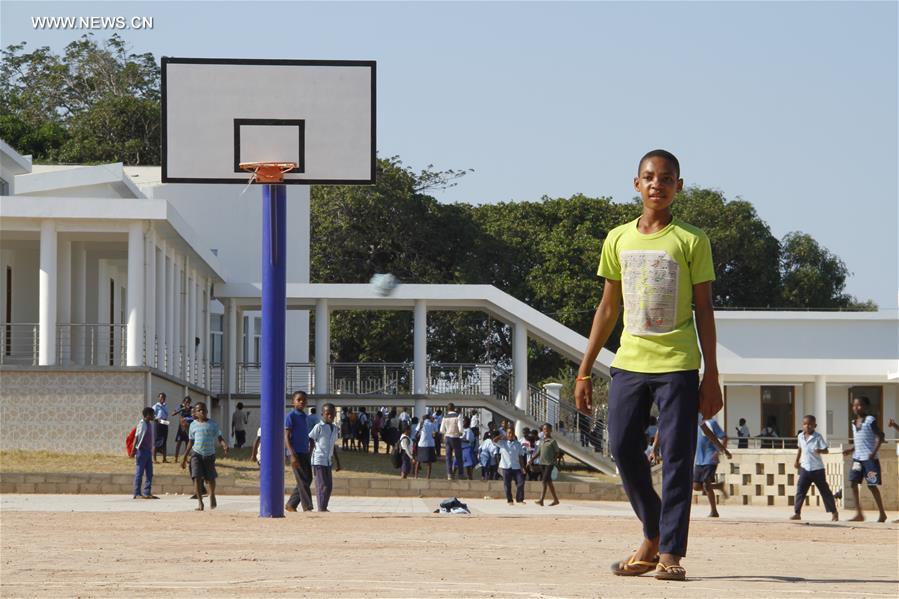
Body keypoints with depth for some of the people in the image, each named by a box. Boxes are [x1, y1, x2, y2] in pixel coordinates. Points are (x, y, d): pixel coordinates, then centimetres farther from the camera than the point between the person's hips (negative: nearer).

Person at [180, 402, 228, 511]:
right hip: (196, 453, 0)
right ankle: (200, 503, -11)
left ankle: (212, 496, 39)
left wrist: (224, 445, -22)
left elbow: (219, 437, 1)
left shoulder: (213, 424, 3)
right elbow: (190, 442, 13)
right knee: (197, 477, -14)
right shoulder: (193, 425, 7)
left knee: (211, 477, 8)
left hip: (209, 454, 0)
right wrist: (184, 457, 12)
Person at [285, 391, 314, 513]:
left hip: (305, 453, 8)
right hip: (296, 453, -8)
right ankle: (307, 507, -7)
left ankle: (291, 504, 16)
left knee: (308, 480, 8)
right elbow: (286, 437, -12)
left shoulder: (304, 417, 16)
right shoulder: (291, 416, -7)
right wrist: (293, 455, -20)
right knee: (303, 481, -8)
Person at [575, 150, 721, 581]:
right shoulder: (618, 240, 10)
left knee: (676, 458, -5)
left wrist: (711, 376, -4)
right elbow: (608, 309, 15)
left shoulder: (691, 242, 0)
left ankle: (671, 553, -3)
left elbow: (704, 311, 1)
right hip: (629, 363, 4)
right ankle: (653, 536, 17)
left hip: (678, 366, -4)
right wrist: (584, 371, 11)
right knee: (623, 448, -1)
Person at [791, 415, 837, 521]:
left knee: (824, 491, 5)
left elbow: (825, 450, -11)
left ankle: (834, 512, 16)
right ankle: (797, 512, -4)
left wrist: (820, 451, -32)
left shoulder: (818, 437, -10)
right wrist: (797, 461, 23)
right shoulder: (800, 437, 5)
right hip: (805, 468, 4)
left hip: (817, 469, -4)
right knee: (800, 490, -6)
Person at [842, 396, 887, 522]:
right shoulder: (854, 423, 14)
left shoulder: (870, 420, -8)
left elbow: (880, 436, -12)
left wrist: (874, 452, -22)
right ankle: (859, 514, -1)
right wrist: (850, 450, 7)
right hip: (857, 457, 7)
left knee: (871, 485, -4)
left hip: (870, 458, -7)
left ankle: (882, 514, 7)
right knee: (853, 482, -3)